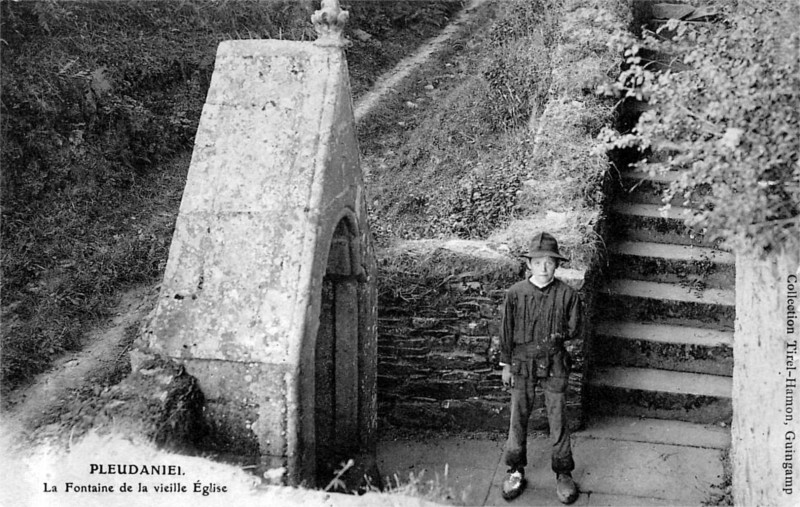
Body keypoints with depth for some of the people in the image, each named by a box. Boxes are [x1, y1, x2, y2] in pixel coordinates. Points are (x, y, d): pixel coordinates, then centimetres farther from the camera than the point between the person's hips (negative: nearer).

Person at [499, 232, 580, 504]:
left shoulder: (567, 294, -8)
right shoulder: (515, 293, -6)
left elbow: (574, 328, 3)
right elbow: (506, 331, 1)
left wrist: (557, 335, -13)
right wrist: (505, 364, 3)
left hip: (554, 363, -1)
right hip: (522, 363, 1)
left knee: (558, 418, 5)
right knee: (518, 417, 11)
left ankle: (563, 473, 21)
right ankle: (516, 470, 27)